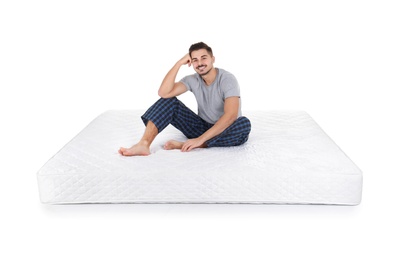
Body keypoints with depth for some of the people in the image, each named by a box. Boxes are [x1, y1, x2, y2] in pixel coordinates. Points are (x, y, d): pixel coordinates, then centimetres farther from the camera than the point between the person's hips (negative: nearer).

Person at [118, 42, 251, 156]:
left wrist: (200, 139, -39)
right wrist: (179, 63, -21)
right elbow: (164, 93, -19)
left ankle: (185, 145, -35)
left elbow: (231, 115, -33)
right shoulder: (193, 80, -4)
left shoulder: (227, 79, -19)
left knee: (244, 124, -39)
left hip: (225, 131, -4)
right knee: (168, 101, -12)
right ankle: (144, 144, -30)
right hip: (203, 127, 4)